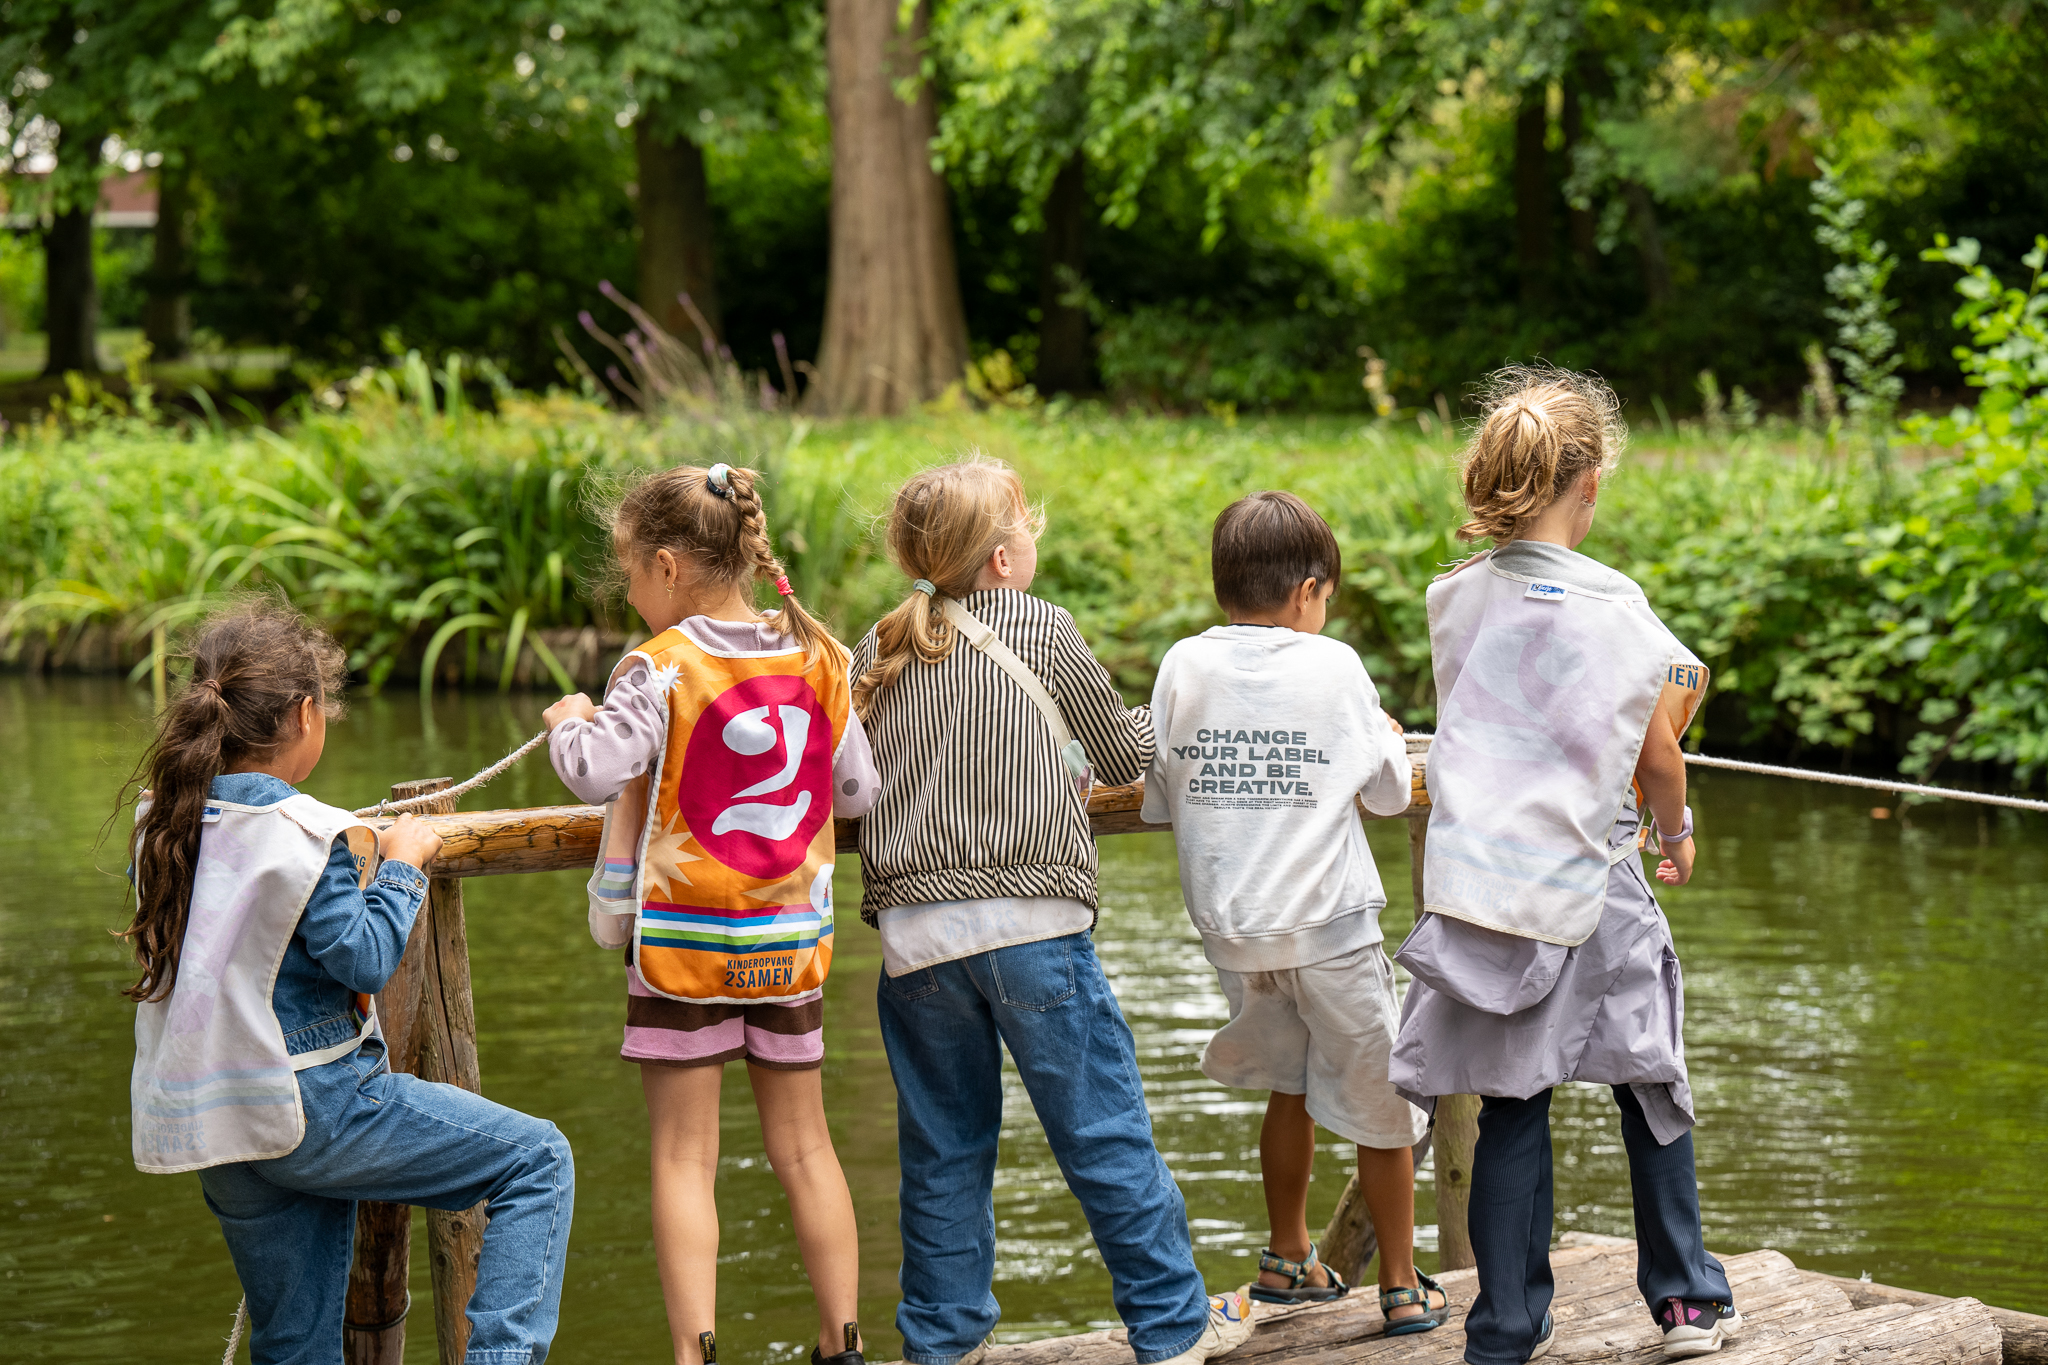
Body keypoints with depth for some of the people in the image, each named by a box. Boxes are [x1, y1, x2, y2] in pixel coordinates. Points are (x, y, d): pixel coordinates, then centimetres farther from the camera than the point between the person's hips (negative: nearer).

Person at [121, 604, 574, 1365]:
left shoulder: (162, 826, 6)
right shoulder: (307, 836, -15)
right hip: (310, 1104, -7)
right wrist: (400, 866, -1)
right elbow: (365, 961, -15)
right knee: (539, 1161, 0)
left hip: (212, 1130, 8)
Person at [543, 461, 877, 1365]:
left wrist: (569, 722, -1)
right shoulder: (817, 656, 3)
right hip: (791, 938, 5)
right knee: (802, 1145, 14)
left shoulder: (662, 667, -13)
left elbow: (594, 772, -22)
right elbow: (859, 789, 9)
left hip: (685, 941, -4)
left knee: (684, 1155, 1)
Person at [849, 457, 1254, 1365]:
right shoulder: (1043, 632, -1)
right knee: (1104, 1132, 3)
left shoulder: (876, 654, 9)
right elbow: (1123, 753, 10)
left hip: (914, 931, 4)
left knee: (943, 1146, 12)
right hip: (1030, 923, -4)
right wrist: (1160, 730, 33)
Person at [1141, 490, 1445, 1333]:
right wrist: (1390, 737, 22)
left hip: (1228, 924, 4)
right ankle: (1401, 1287, 16)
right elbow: (1390, 794, 2)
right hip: (1326, 921, -4)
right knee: (1380, 1101, 9)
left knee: (1289, 1085, 23)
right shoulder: (1333, 666, -7)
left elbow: (1160, 800, 6)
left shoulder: (1184, 667, 1)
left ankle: (1288, 1260, 31)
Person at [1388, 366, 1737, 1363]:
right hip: (1589, 888, -3)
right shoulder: (1615, 608, -10)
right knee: (1651, 1090, 14)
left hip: (1477, 883, 3)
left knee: (1510, 1110, 7)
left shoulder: (1454, 600, 2)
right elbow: (1657, 755, -2)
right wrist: (1675, 833, 19)